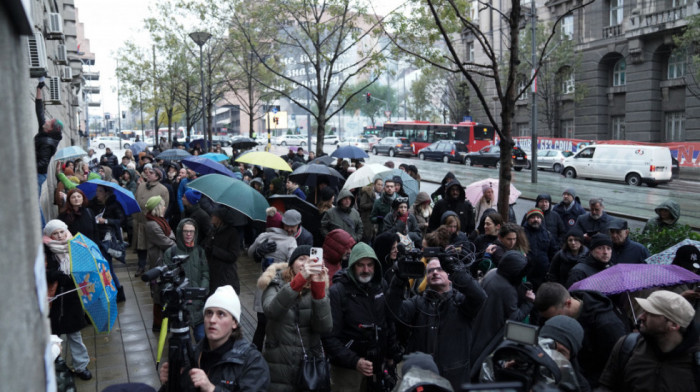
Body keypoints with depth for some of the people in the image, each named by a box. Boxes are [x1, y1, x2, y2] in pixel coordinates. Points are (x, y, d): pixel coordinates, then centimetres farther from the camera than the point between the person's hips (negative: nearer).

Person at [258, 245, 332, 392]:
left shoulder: (316, 291, 3)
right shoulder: (275, 286, -1)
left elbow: (325, 327, -14)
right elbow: (271, 311, -25)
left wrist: (319, 288, -25)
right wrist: (299, 279, -35)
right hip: (279, 370, -2)